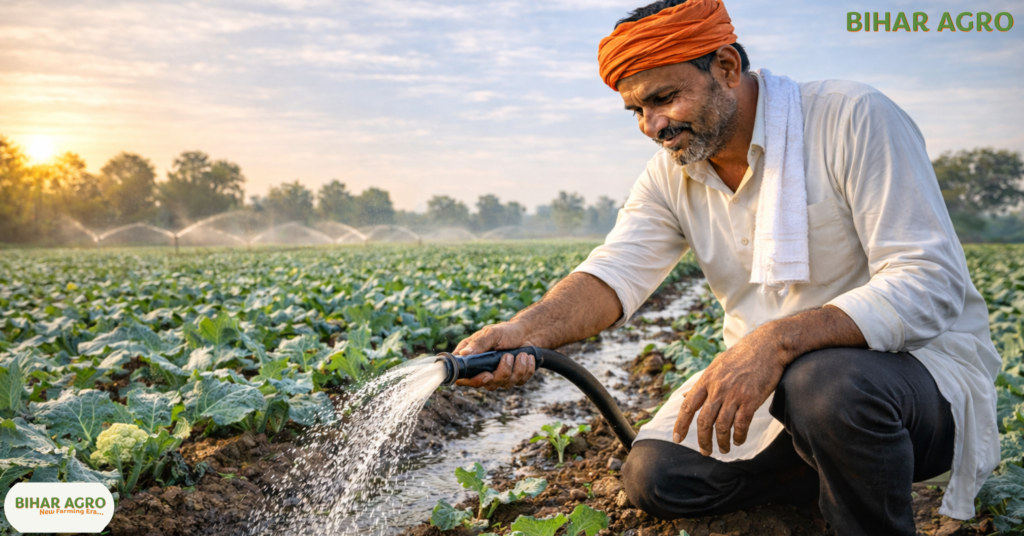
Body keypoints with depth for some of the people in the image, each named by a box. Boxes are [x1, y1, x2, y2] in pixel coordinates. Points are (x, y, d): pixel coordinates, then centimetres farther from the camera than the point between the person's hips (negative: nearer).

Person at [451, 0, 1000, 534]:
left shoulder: (853, 119, -18)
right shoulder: (670, 176, 1)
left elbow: (931, 285, -25)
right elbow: (615, 272, -12)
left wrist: (776, 340, -39)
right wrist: (525, 329, -33)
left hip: (921, 362, -6)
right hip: (769, 376, 6)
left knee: (829, 382, -39)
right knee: (654, 478, -6)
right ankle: (846, 471, 12)